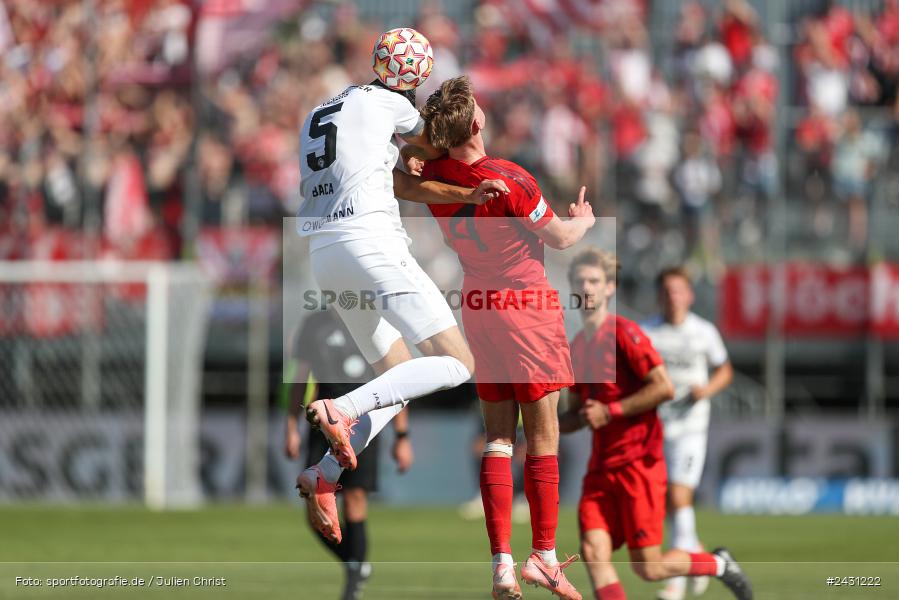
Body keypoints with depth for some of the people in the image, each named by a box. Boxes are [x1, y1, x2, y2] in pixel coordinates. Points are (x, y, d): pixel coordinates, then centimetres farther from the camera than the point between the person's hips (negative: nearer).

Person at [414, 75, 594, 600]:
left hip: (478, 308, 6)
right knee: (543, 436, 1)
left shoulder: (433, 177, -6)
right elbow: (560, 238, -7)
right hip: (527, 306, -6)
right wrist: (584, 220, 12)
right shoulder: (509, 180, -22)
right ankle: (544, 557, 1)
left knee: (498, 435, 7)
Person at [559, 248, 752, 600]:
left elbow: (664, 387, -17)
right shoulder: (577, 348, 14)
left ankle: (718, 564, 21)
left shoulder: (624, 333, -8)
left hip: (638, 462, -7)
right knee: (593, 552, -11)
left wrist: (609, 411, -15)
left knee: (648, 568, -6)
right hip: (601, 466, 7)